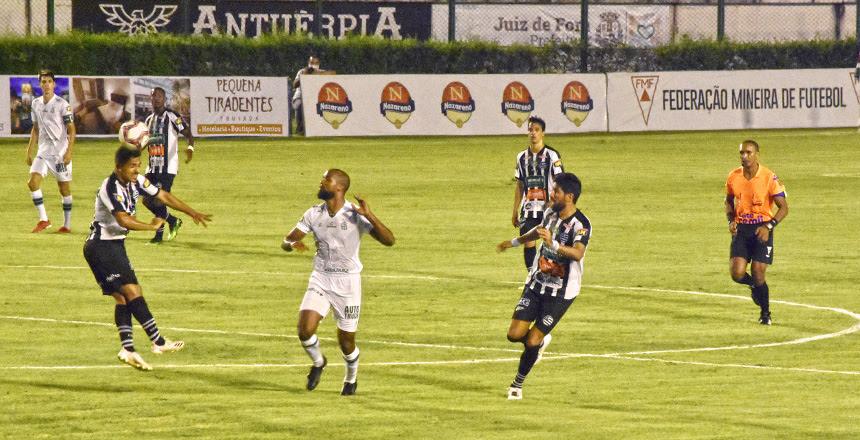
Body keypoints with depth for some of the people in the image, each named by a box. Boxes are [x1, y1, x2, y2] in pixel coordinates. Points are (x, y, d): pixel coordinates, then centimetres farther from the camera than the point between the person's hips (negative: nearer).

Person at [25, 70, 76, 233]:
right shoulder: (36, 104, 8)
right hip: (43, 150, 5)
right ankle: (43, 219, -2)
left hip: (61, 151, -5)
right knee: (33, 182, -11)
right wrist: (29, 151, 16)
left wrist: (69, 152, -19)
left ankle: (67, 224, 12)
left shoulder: (62, 104, -9)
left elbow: (71, 130, -10)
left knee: (64, 188, 2)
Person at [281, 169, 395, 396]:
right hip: (320, 280, 3)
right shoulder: (313, 214, 0)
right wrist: (292, 244, -23)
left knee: (346, 340, 4)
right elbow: (286, 241, 2)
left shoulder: (355, 215, -13)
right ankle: (318, 362, 16)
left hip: (347, 283, -3)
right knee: (305, 329, -17)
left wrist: (369, 215, -34)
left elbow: (389, 240, -21)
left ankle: (351, 379, 35)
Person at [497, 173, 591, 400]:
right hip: (536, 284, 6)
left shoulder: (581, 224, -23)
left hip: (561, 293, -6)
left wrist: (553, 244, -57)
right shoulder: (551, 213, 1)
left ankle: (518, 383, 17)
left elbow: (578, 253, -41)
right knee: (514, 334, -3)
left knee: (532, 342, -7)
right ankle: (541, 340, 31)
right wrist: (515, 242, 40)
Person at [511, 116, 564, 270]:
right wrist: (515, 212, 15)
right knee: (528, 244, -3)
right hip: (528, 210, 4)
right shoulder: (522, 157, 11)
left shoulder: (552, 155, -4)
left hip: (548, 208, -4)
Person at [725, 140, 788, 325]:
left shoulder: (769, 178, -11)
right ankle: (754, 285, 25)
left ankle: (765, 313, 16)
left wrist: (768, 227, -20)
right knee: (737, 273, -13)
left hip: (762, 230, -3)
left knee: (758, 274, -7)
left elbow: (784, 207, -7)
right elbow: (729, 201, 19)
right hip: (741, 229, 3)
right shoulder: (733, 177, 1)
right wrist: (731, 221, 0)